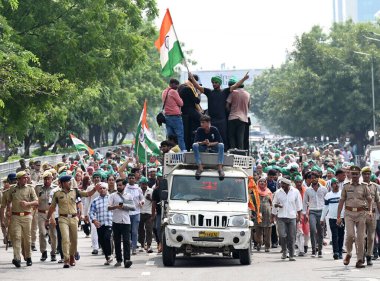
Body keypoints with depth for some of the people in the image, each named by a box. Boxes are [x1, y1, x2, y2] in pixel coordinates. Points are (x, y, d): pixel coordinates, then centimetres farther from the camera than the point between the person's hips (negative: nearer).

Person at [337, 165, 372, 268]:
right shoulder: (346, 187, 7)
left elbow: (369, 200, 11)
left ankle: (360, 260, 5)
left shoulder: (364, 187, 7)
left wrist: (370, 211, -8)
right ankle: (348, 253, 11)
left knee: (360, 237, -1)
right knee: (350, 235, -14)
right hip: (349, 213, 0)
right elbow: (341, 202, 9)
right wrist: (338, 216, 5)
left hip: (361, 213, 0)